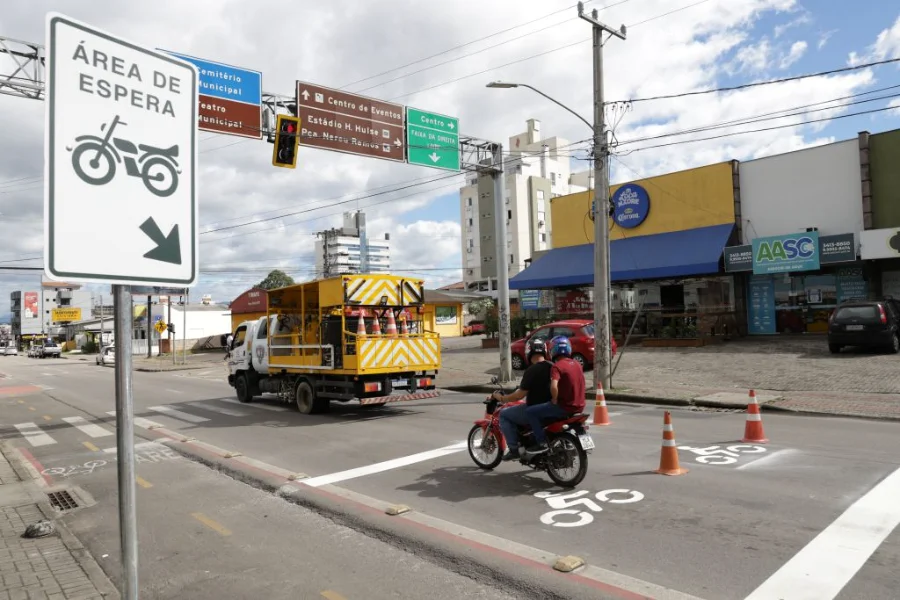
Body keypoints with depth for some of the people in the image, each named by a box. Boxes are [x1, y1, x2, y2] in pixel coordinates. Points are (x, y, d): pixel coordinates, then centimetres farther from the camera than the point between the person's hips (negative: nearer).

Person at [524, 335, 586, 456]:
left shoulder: (557, 366, -15)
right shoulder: (577, 364, 10)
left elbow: (553, 387, -32)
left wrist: (555, 400, -12)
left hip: (564, 406, -8)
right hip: (579, 406, 8)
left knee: (530, 411, -3)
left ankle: (542, 443, -7)